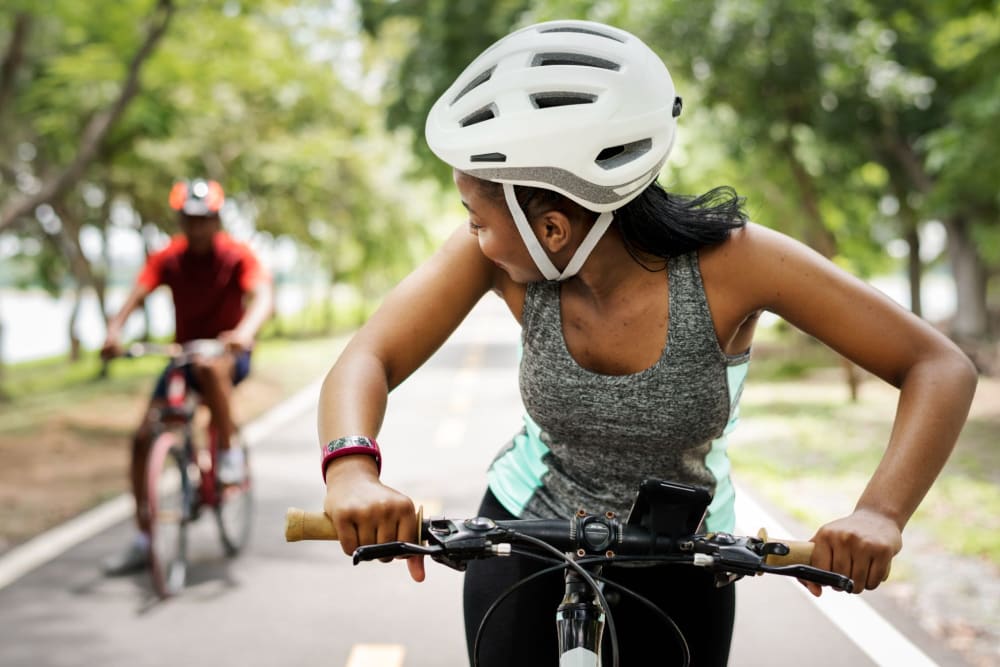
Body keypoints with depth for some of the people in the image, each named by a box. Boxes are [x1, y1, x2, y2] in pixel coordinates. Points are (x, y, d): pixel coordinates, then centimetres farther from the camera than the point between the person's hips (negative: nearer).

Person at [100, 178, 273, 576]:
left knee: (209, 367, -40)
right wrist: (114, 330, -38)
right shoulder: (168, 258, -4)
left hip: (229, 353, -4)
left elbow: (263, 296, -27)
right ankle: (143, 541, 2)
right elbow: (137, 294, -17)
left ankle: (229, 452, -18)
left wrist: (244, 331, -49)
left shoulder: (237, 255, -12)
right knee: (143, 437, -7)